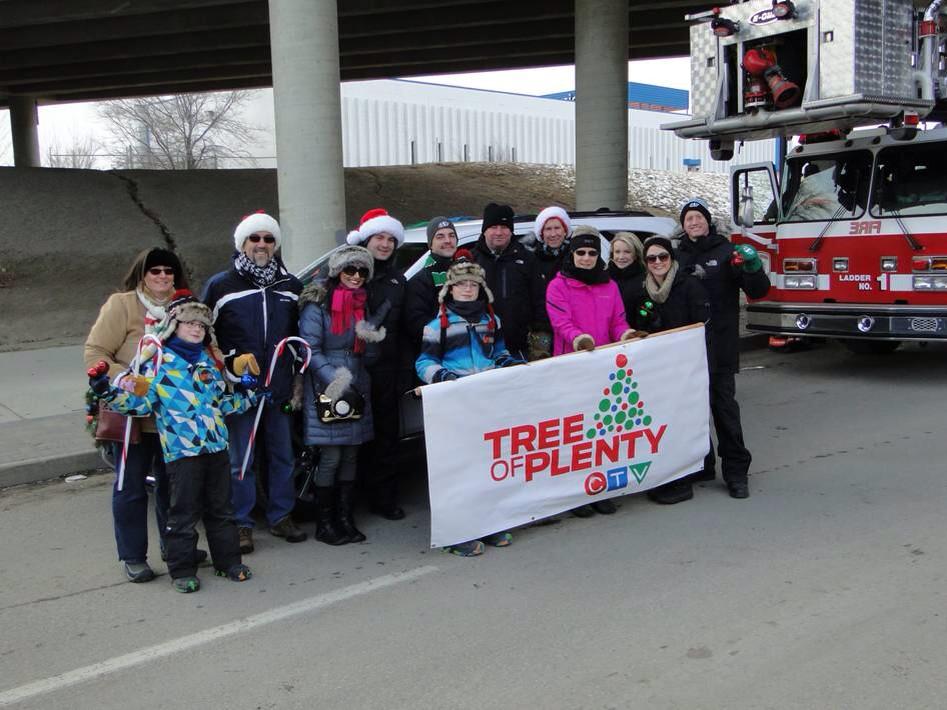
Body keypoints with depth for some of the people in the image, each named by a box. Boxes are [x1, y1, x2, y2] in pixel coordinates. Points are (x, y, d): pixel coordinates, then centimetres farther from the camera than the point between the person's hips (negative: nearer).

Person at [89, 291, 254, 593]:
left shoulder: (209, 361, 15)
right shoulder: (159, 362, -3)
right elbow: (139, 401, -9)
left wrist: (250, 396, 19)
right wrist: (107, 390, -22)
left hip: (216, 446, 6)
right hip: (182, 450, -6)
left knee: (221, 509, 14)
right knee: (184, 513, 0)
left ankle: (228, 561, 26)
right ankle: (182, 570, 12)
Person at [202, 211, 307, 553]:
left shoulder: (291, 285, 11)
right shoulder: (220, 285, 1)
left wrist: (299, 380, 12)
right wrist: (230, 360, -9)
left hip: (280, 388, 3)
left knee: (283, 456, 11)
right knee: (240, 460, 1)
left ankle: (281, 516, 24)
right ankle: (242, 524, 12)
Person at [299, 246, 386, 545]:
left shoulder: (363, 304, 13)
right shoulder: (317, 304, -7)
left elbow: (369, 355, 14)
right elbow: (310, 350, -12)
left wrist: (372, 339, -8)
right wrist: (335, 382, -21)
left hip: (358, 388, 6)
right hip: (325, 391, -6)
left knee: (351, 455, 9)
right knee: (331, 457, -5)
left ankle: (345, 518, 18)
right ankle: (324, 523, 7)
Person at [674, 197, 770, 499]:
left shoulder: (726, 252, 1)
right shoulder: (678, 256, 11)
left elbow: (756, 291, -3)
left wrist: (753, 269, -22)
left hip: (720, 344, -4)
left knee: (724, 404, -5)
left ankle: (736, 471, 2)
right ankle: (700, 464, 22)